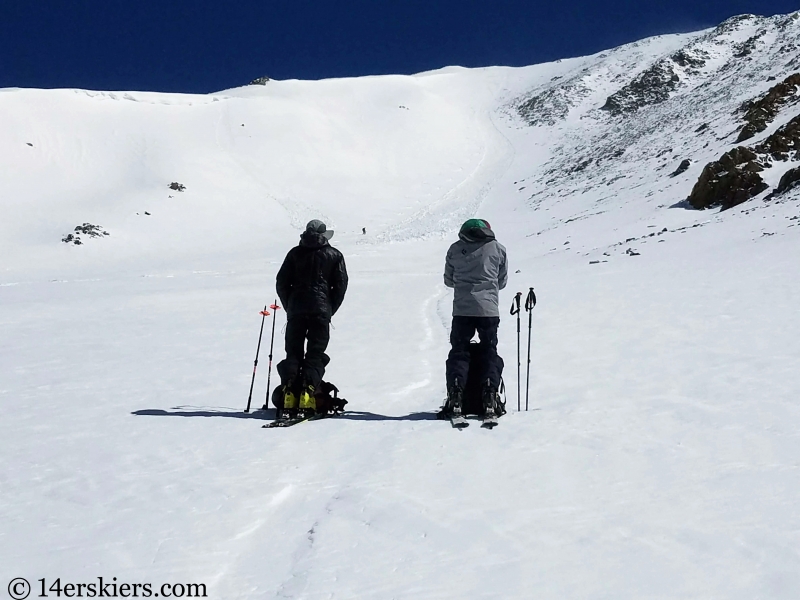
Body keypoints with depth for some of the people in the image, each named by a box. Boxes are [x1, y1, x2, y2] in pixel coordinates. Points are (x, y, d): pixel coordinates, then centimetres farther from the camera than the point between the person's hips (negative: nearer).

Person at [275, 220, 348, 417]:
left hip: (296, 310, 1)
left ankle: (289, 397, -5)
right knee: (315, 354, 1)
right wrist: (330, 310, 10)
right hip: (321, 310, -1)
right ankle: (307, 396, -13)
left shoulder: (295, 253, 10)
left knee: (293, 353, 7)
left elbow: (281, 282, 7)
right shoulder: (334, 255, 7)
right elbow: (341, 284, 3)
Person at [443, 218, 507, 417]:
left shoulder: (455, 249, 6)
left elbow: (448, 280, 15)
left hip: (462, 309, 0)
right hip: (489, 309, 0)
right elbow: (502, 281, 13)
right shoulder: (497, 248, 5)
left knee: (458, 352, 8)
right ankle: (489, 396, -6)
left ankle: (455, 396, -7)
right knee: (489, 353, 9)